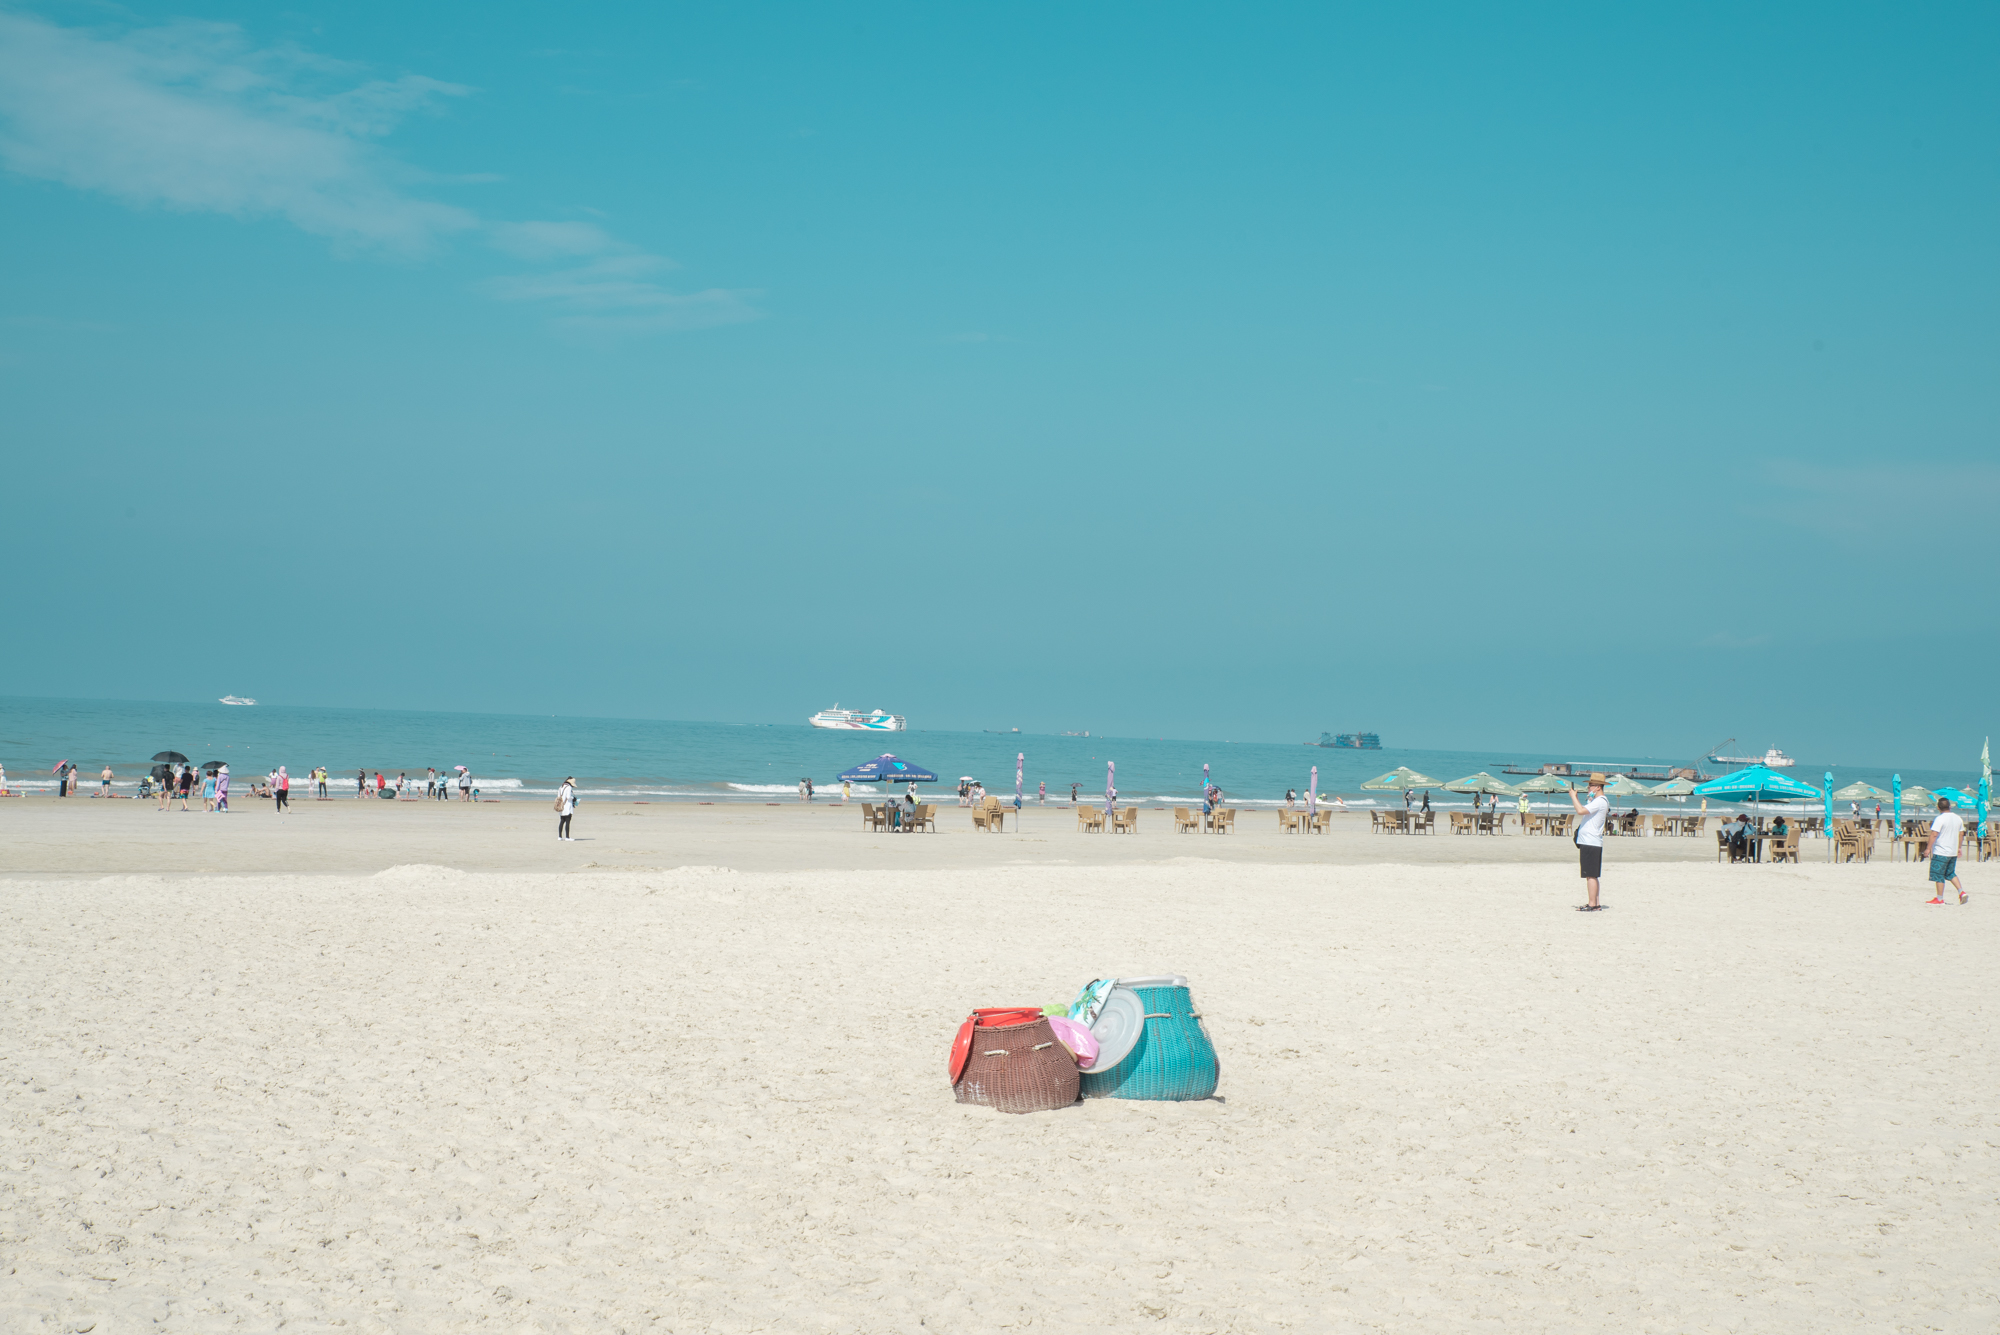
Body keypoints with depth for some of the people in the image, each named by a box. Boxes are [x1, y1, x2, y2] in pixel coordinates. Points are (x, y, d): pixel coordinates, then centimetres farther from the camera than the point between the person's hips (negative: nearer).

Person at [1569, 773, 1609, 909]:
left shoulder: (1600, 801, -14)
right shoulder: (1597, 801, 18)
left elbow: (1581, 810, -24)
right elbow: (1583, 810, 24)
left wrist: (1573, 797, -11)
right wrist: (1575, 798, 17)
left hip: (1591, 843, -10)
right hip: (1588, 842, 10)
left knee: (1591, 875, -9)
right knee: (1591, 876, 13)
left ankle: (1592, 904, -9)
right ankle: (1594, 903, 16)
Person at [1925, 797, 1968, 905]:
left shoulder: (1940, 819, -16)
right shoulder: (1958, 818, 7)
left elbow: (1934, 834, -21)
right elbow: (1961, 833, 16)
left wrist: (1929, 848, -15)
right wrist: (1958, 847, 26)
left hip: (1940, 852, -7)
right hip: (1953, 852, 7)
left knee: (1938, 875, 2)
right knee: (1951, 874, 20)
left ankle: (1939, 898, 5)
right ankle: (1961, 892, 7)